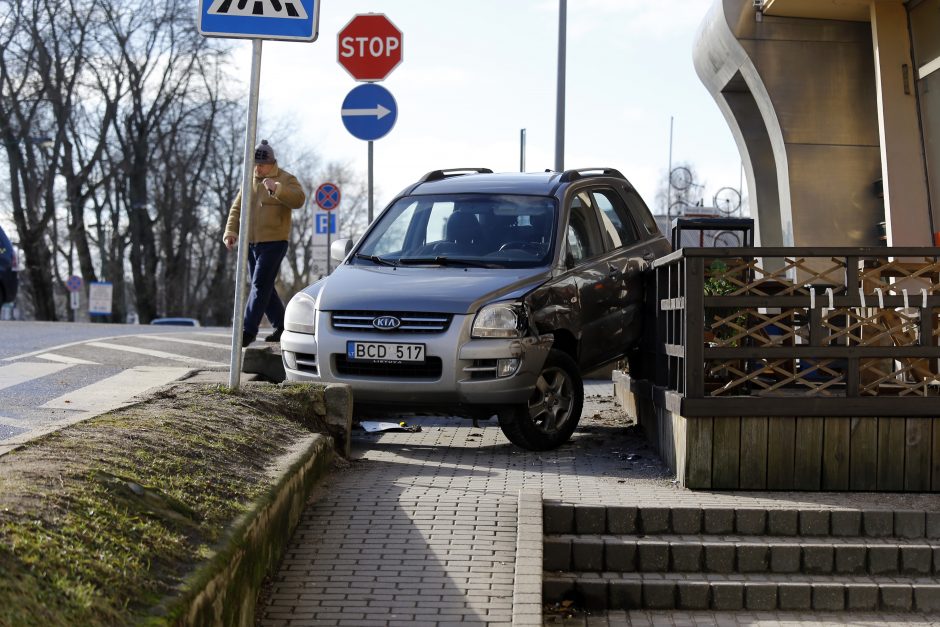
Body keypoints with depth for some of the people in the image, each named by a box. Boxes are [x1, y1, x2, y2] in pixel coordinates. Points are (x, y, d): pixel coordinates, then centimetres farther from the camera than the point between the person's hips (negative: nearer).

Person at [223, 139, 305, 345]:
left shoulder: (285, 179, -4)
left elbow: (299, 199, -22)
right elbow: (237, 208, 15)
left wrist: (276, 188, -37)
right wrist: (231, 231, -1)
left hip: (273, 243, -7)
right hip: (251, 243, 7)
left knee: (260, 286, -13)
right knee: (264, 288, 10)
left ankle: (248, 330, -15)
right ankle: (282, 326, 21)